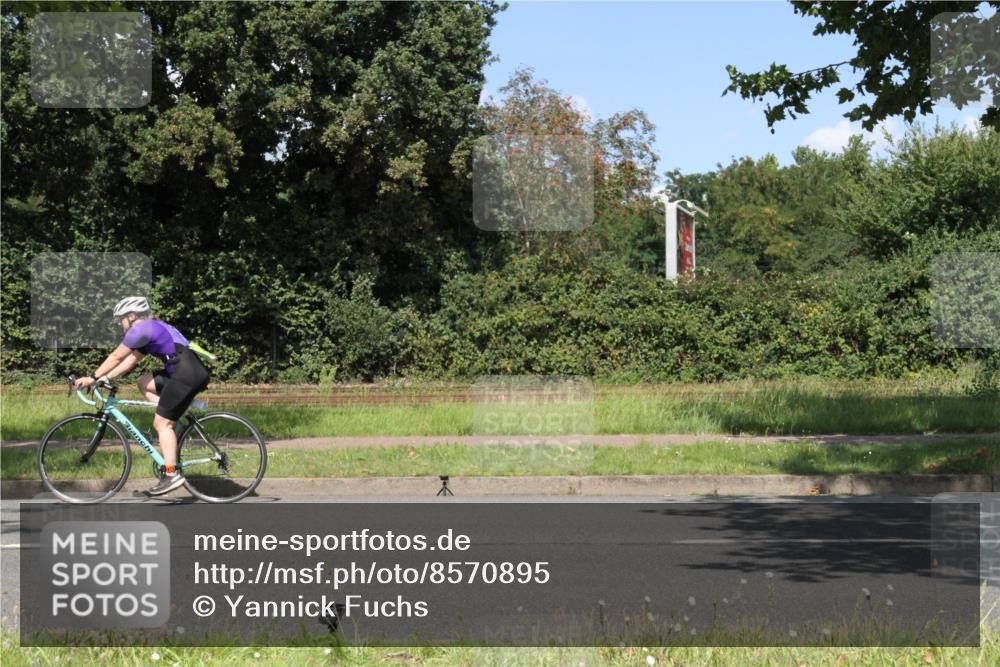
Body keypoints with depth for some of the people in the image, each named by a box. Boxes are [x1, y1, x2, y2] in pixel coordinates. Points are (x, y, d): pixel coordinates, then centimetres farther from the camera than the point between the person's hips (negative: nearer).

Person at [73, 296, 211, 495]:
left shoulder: (140, 329, -3)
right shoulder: (151, 329, 25)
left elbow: (116, 356, -2)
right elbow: (130, 360, 25)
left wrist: (93, 378, 5)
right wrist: (106, 378, 19)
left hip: (187, 375, -9)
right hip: (190, 372, 9)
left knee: (162, 424, -5)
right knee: (144, 382, 21)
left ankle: (172, 475, -8)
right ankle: (171, 426, 13)